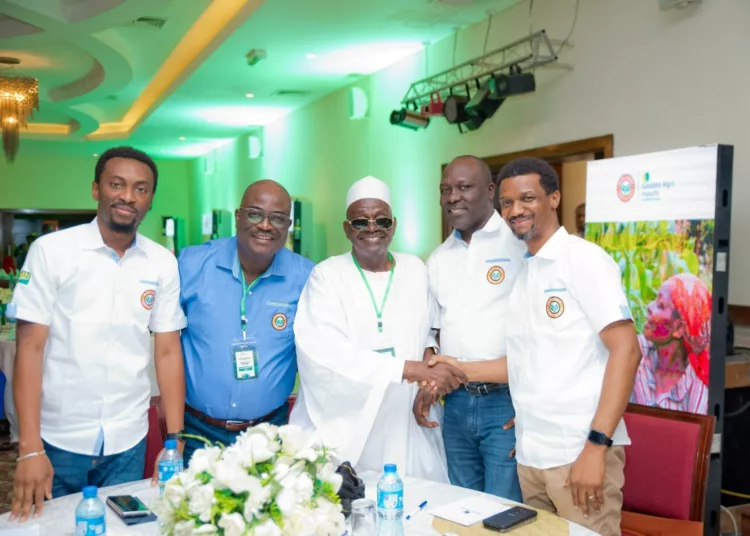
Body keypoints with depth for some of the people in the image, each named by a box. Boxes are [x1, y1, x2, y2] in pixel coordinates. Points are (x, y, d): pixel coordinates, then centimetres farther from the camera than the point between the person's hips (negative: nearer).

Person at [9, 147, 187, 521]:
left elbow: (168, 352, 2)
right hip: (58, 438, -2)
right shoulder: (50, 251, -7)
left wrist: (174, 441, -3)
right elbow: (30, 347, -8)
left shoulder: (163, 263, 1)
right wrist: (29, 448, -13)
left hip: (129, 441, 2)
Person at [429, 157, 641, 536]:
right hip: (529, 452, 7)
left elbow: (626, 349, -15)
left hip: (580, 451, -6)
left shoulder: (584, 259, -8)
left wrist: (597, 444, -20)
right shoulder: (521, 273, 13)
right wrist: (461, 370, 5)